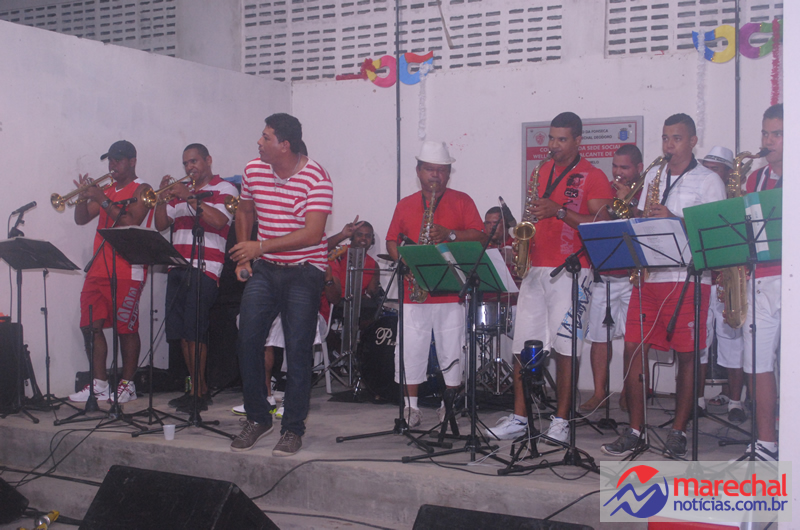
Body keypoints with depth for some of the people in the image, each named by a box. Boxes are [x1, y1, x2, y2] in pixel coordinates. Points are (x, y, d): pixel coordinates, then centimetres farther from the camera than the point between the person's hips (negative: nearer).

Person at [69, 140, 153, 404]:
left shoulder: (141, 190, -1)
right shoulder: (106, 191, 19)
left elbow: (132, 223, -15)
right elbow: (81, 219, 14)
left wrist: (103, 201, -16)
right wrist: (84, 196, -3)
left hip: (127, 271, -7)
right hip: (98, 270, 7)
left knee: (126, 328, -3)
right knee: (91, 326, 3)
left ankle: (127, 384, 6)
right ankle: (99, 384, 10)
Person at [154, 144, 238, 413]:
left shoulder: (224, 189, 2)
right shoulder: (181, 190, 22)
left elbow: (218, 221, -16)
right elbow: (160, 224, 16)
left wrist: (189, 197, -17)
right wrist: (163, 198, 0)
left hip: (205, 269, -7)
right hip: (177, 268, 7)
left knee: (195, 330, -12)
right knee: (180, 331, 5)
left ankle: (199, 393, -6)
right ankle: (196, 387, 15)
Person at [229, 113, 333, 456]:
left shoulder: (316, 179, -14)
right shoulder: (253, 171, 3)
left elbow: (312, 234, -22)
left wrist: (260, 247, -23)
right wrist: (243, 255, 12)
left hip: (304, 271, -5)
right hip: (264, 269, 5)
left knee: (298, 350, -6)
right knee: (247, 343, -2)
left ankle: (293, 428, 8)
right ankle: (257, 418, 15)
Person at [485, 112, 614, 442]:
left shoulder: (594, 178, -1)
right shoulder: (543, 172, 17)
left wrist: (559, 211, -18)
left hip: (570, 271, -5)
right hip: (535, 268, 6)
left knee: (564, 346, -6)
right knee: (522, 345, 2)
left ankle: (561, 420, 3)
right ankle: (519, 418, 8)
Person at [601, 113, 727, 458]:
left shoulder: (709, 181, 3)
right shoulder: (653, 176, 18)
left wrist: (672, 219, -15)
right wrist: (643, 218, -3)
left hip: (689, 277, -4)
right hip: (649, 275, 4)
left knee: (687, 355, -1)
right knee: (633, 349, -1)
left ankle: (678, 432, 10)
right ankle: (634, 429, 8)